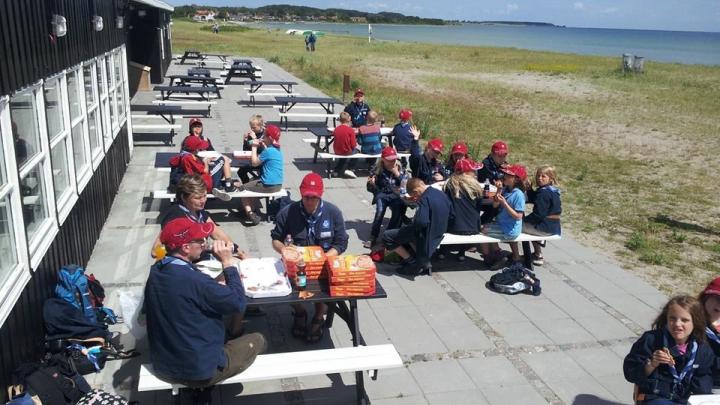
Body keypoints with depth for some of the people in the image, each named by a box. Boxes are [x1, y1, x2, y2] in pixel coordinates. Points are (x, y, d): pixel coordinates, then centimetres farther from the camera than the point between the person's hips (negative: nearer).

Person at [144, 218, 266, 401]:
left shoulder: (156, 271, -4)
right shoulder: (194, 281, -31)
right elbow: (238, 303, -20)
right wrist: (228, 263, -16)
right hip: (197, 371, -8)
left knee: (223, 335, 32)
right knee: (257, 340, 14)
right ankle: (204, 391, 20)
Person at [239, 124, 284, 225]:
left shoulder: (268, 151, -20)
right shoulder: (277, 149, 7)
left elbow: (254, 163, -11)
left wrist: (254, 147, -4)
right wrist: (263, 146, 11)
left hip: (269, 186, -9)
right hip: (278, 184, 9)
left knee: (243, 188, 9)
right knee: (252, 183, 33)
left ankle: (249, 212, 2)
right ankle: (250, 208, 35)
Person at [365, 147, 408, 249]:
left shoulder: (400, 168, 3)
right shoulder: (376, 169, -1)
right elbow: (370, 187, 3)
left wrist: (397, 174, -13)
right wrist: (372, 184, -20)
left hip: (396, 195, 1)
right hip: (382, 195, -1)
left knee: (398, 212, -28)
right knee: (380, 211, -31)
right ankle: (373, 237, -20)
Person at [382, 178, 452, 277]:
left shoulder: (425, 199, -25)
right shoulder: (442, 194, 1)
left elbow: (421, 222, -34)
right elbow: (450, 214, 13)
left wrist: (410, 226, -13)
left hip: (426, 235, -9)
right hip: (438, 233, 9)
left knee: (387, 237, -4)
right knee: (405, 231, 34)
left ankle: (412, 263, -1)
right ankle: (424, 261, 18)